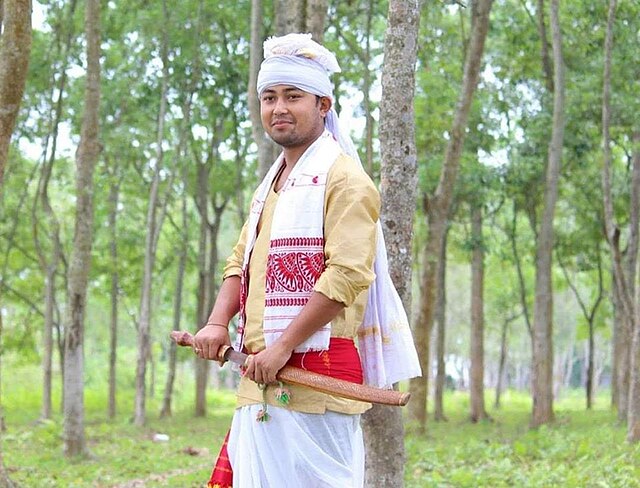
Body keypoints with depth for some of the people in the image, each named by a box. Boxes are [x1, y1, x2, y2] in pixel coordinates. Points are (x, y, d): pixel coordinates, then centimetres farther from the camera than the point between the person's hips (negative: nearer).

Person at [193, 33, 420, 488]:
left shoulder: (344, 179, -7)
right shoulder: (271, 185, 23)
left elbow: (347, 276, -17)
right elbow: (240, 263, 23)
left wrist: (282, 347, -20)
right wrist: (218, 322, 3)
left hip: (315, 374, -9)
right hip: (262, 381, 9)